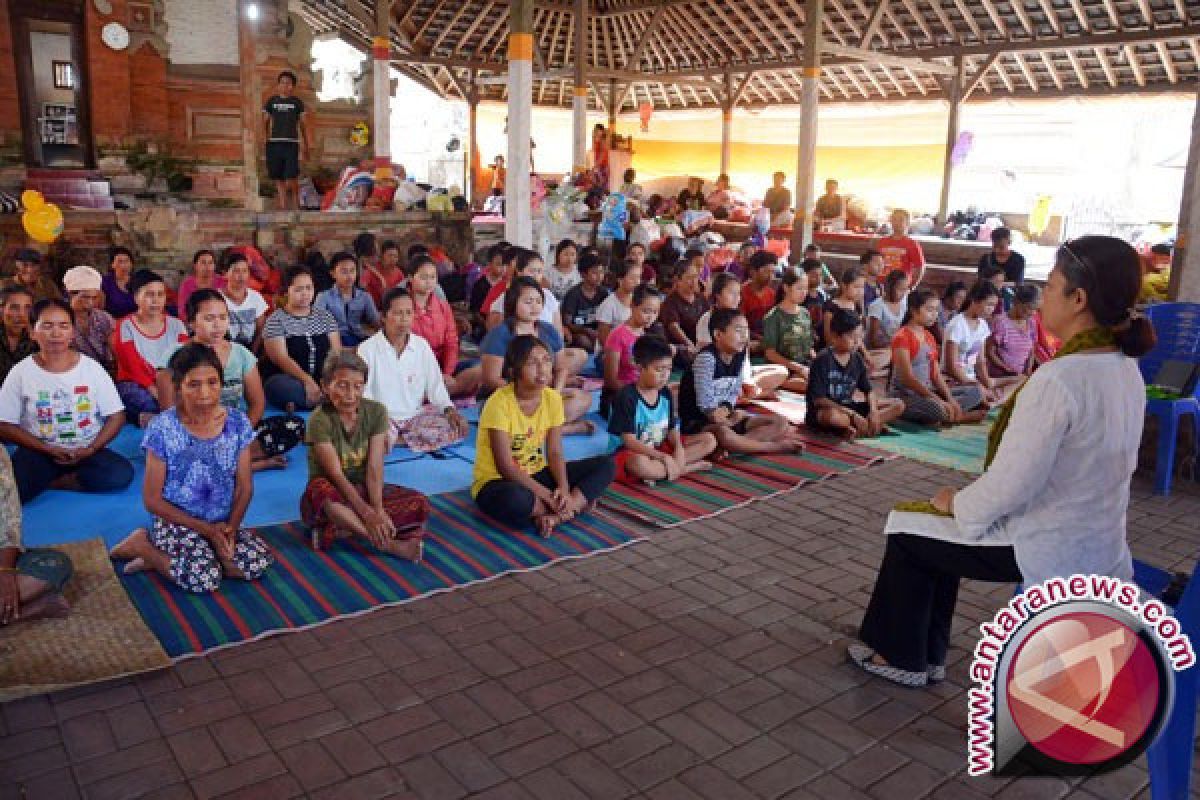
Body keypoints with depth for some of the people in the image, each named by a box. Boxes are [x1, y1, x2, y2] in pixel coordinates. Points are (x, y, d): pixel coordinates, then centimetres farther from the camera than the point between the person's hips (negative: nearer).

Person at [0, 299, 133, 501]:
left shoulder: (92, 367, -2)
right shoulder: (21, 372, -3)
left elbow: (116, 416, 0)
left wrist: (90, 449, -14)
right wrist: (49, 449, -14)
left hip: (86, 450, 2)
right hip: (38, 453, -2)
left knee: (122, 474, -27)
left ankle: (52, 481, -9)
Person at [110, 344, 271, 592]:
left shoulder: (237, 423, -4)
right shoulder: (162, 429, -14)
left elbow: (245, 487, 2)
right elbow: (152, 499, -8)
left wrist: (230, 528, -15)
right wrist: (206, 529, -13)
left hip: (223, 523, 5)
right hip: (176, 522, -4)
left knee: (258, 563, -19)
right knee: (205, 579, -27)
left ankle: (162, 557, -1)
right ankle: (143, 543, 2)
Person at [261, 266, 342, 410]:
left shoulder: (325, 316, 14)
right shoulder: (276, 320, 0)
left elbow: (336, 352, 6)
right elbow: (281, 358, -12)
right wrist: (307, 380, -28)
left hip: (323, 382, 4)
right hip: (289, 380, -3)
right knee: (281, 386, -38)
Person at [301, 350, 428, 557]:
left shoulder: (376, 412, -8)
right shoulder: (320, 420, -18)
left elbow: (374, 468, -13)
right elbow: (337, 475, -24)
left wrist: (378, 510, -28)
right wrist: (368, 514, -34)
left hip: (364, 491, 4)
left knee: (420, 504, -18)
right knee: (321, 491, -40)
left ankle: (338, 530, -23)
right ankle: (390, 545, -31)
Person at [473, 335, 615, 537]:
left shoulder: (553, 398, -5)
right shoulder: (500, 403, -22)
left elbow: (555, 453, -3)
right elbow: (505, 466, -22)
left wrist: (564, 489, -21)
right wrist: (547, 496, -25)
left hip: (536, 475, 6)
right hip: (496, 482, -6)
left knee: (606, 465, -6)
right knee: (516, 499, -43)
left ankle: (557, 516, -22)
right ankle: (577, 504, -14)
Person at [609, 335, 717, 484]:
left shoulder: (666, 394, 3)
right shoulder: (627, 397, -18)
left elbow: (672, 429, 6)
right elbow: (629, 441, -22)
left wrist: (679, 448, -17)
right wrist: (663, 457, -29)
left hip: (661, 448, 7)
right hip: (632, 453, -7)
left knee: (709, 440, 0)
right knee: (639, 463, -44)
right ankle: (688, 467, -22)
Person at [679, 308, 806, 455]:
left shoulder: (739, 357, 5)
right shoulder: (706, 358, -19)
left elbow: (734, 392, 6)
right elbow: (704, 401, -21)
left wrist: (725, 409, -12)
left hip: (727, 417, 9)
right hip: (698, 421, -9)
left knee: (781, 423, 0)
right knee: (723, 433, -44)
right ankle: (773, 447, -25)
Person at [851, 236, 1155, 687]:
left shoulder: (1058, 379, -28)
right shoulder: (1126, 370, 0)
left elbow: (1008, 487, -26)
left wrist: (956, 503, -5)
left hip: (1048, 552, -8)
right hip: (1098, 545, 8)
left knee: (907, 529, 12)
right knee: (942, 527, 24)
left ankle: (903, 657, 28)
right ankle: (927, 654, 34)